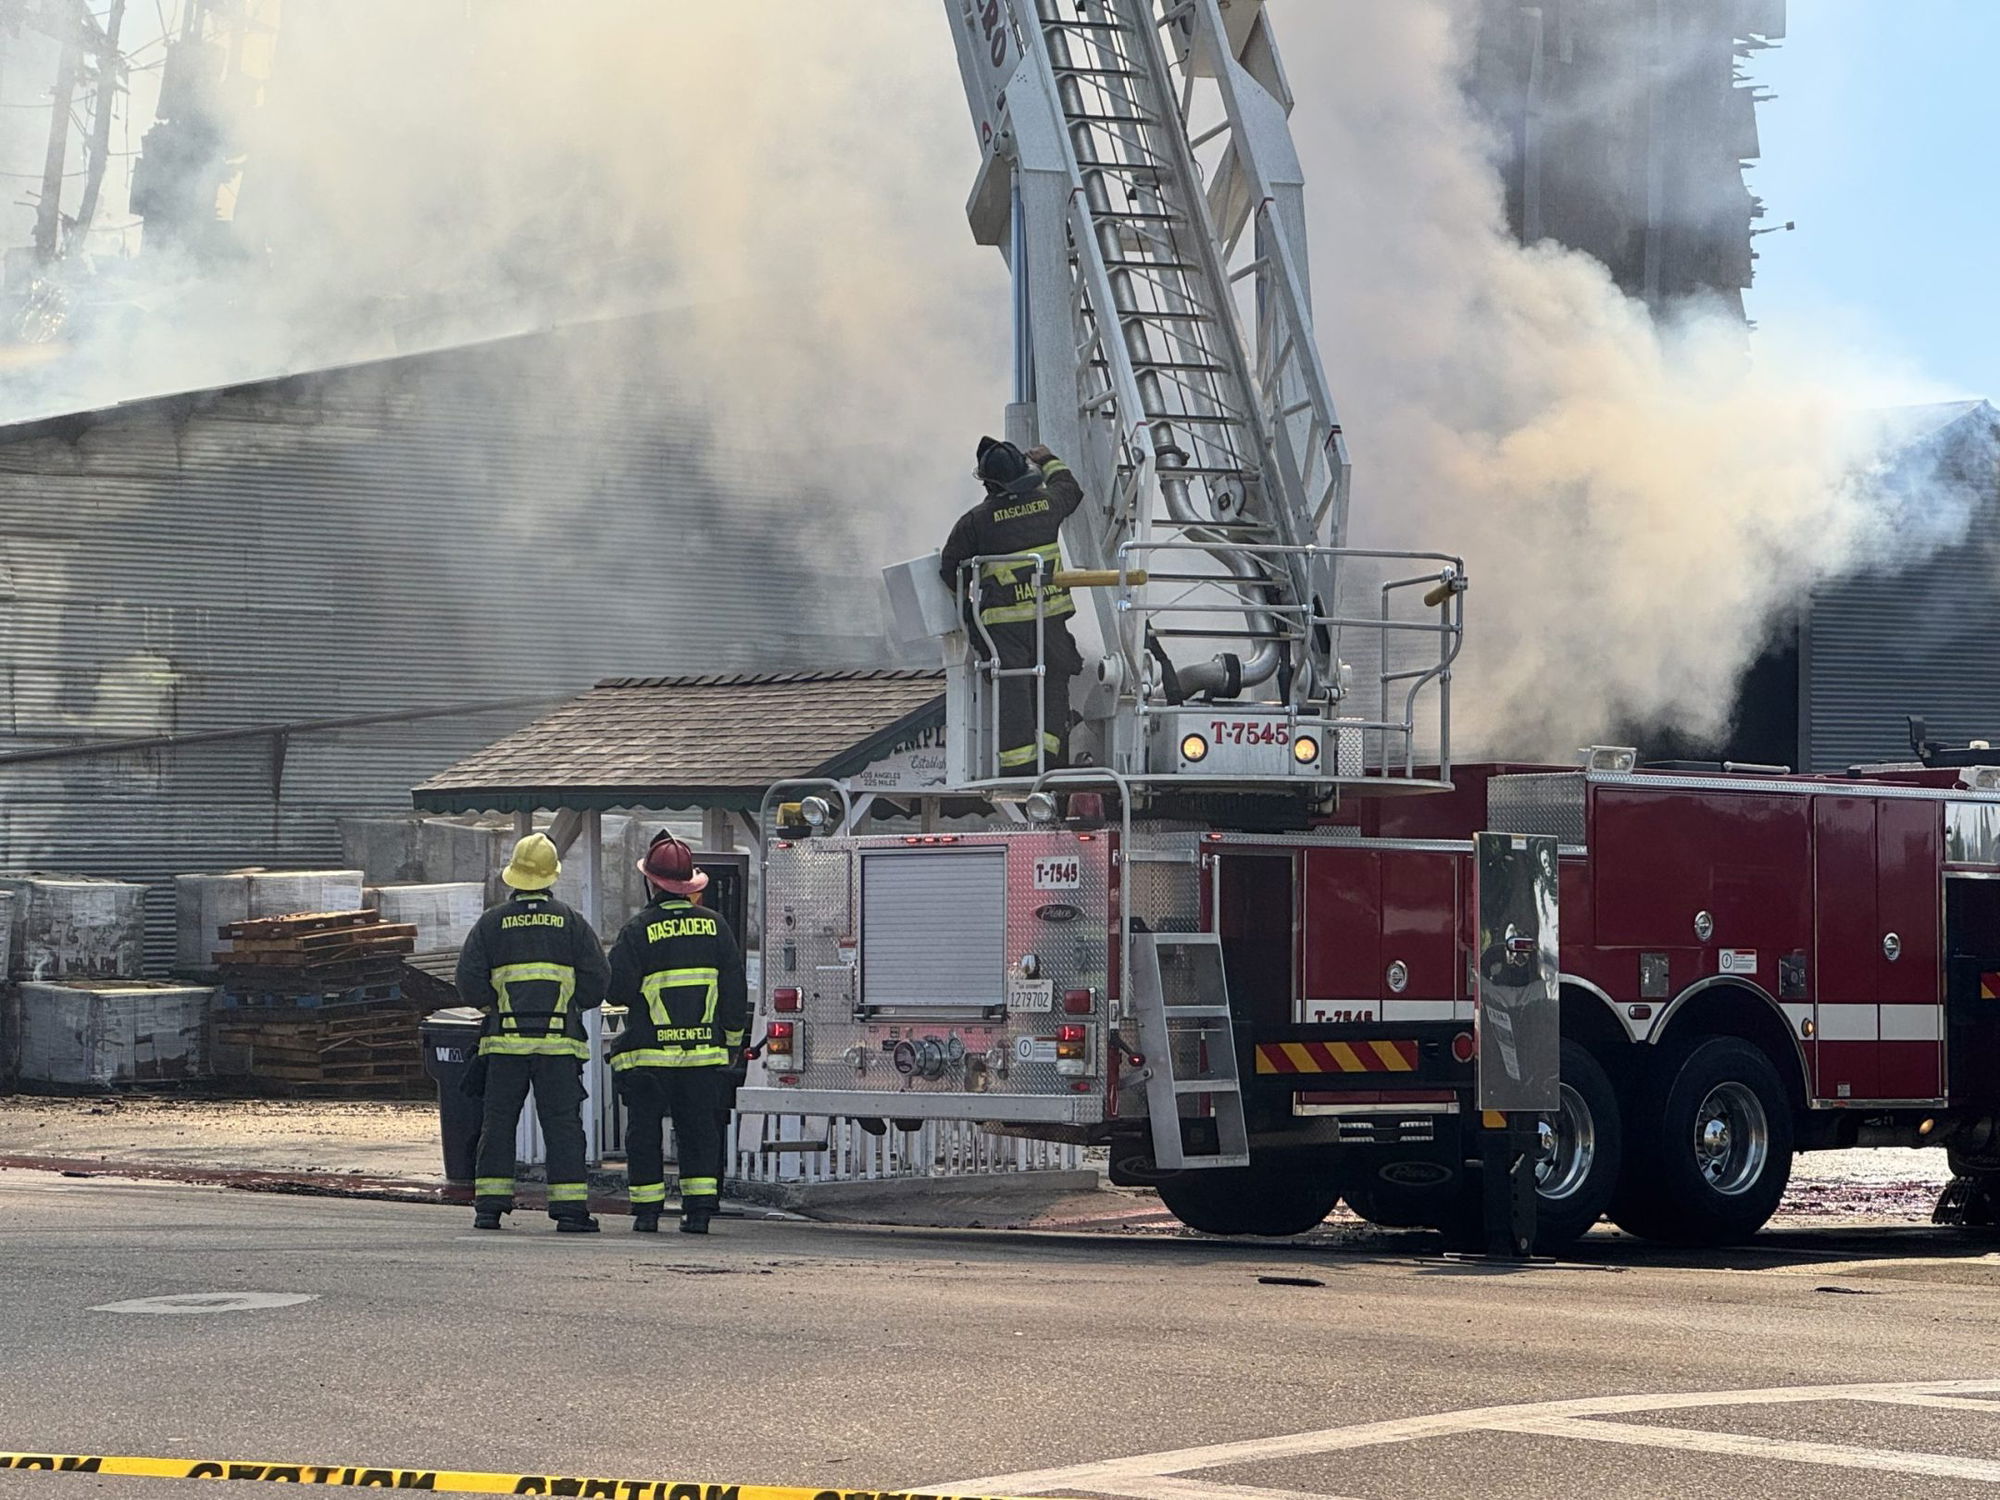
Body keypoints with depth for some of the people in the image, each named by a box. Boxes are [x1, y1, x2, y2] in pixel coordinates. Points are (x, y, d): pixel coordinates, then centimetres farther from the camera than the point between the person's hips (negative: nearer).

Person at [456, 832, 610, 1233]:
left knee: (498, 1122, 7)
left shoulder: (492, 922, 5)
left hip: (505, 1039, 1)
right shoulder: (571, 922, 5)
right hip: (559, 1040, -1)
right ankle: (569, 1208, -4)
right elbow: (597, 978, 1)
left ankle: (489, 1205, 5)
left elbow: (469, 981, 0)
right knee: (562, 1124, 0)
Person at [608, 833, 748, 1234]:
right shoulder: (714, 925, 4)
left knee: (645, 1132, 6)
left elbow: (617, 989, -9)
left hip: (649, 1051, -3)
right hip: (704, 1050, 3)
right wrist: (732, 1039, 16)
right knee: (699, 1131, 8)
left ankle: (647, 1210, 5)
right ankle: (700, 1209, 1)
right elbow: (735, 989, 7)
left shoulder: (639, 930, -7)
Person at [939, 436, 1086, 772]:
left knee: (1012, 687, -1)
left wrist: (964, 600, 20)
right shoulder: (1046, 503, 1)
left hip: (1004, 620, -3)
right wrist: (1049, 461, 43)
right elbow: (1071, 489, 26)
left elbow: (951, 566, 2)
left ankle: (1020, 760, -6)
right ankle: (1052, 752, 11)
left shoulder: (977, 520, -8)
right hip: (1049, 614, 3)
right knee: (1052, 682, 14)